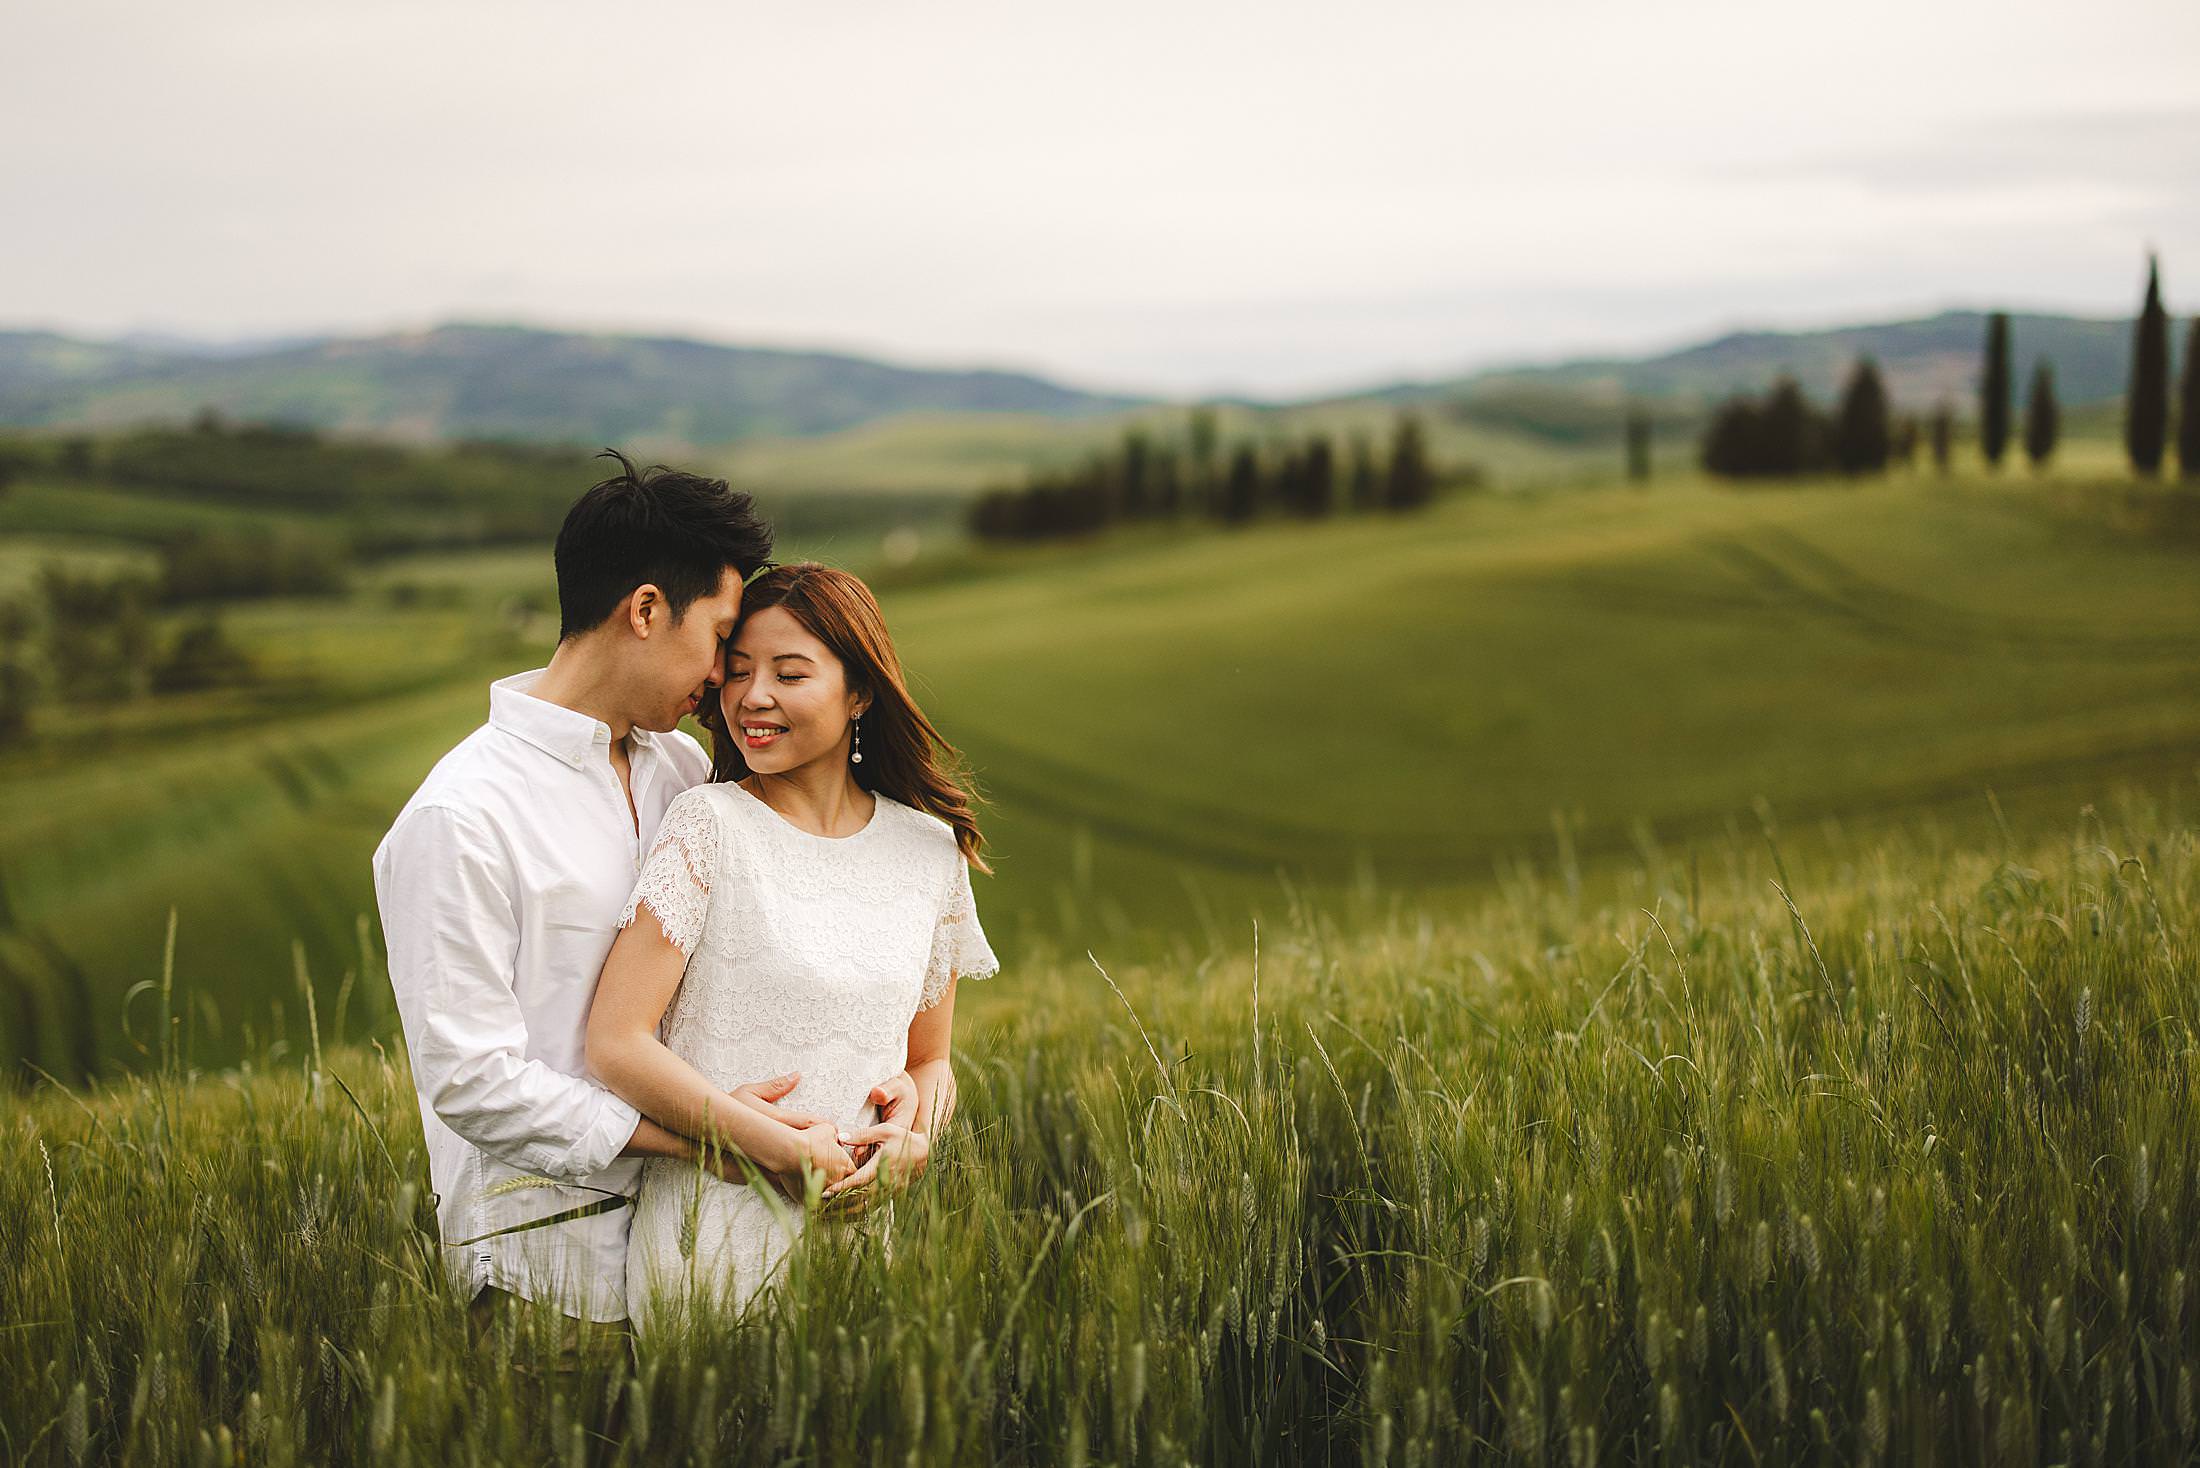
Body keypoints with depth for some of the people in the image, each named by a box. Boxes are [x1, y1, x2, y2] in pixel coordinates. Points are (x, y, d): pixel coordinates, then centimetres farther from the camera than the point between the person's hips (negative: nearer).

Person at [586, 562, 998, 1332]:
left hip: (862, 1229, 4)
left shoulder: (930, 850, 6)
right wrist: (790, 1148, -16)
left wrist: (911, 1136, -7)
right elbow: (616, 1044, -11)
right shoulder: (709, 826, -6)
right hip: (716, 1233, -4)